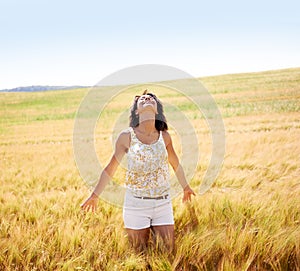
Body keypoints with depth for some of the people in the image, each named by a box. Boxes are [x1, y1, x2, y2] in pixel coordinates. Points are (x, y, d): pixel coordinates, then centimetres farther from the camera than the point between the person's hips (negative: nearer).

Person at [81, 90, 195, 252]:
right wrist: (95, 195, 9)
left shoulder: (164, 136, 1)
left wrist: (185, 187, 29)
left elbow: (176, 164, 18)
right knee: (140, 253, 8)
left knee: (168, 251, 3)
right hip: (136, 203, -2)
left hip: (163, 203, 2)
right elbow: (110, 169, 5)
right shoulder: (126, 136, -5)